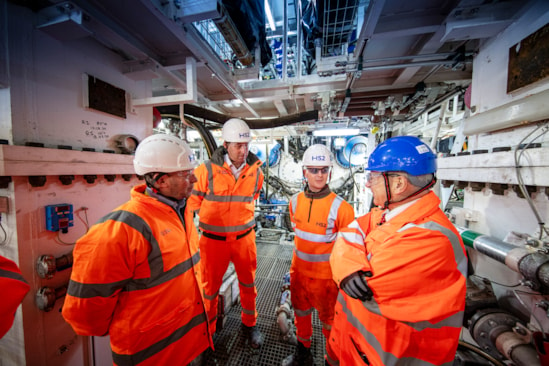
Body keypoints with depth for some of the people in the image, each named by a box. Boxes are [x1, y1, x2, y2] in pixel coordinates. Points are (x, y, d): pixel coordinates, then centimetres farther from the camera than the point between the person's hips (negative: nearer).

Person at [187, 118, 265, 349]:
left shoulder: (255, 171, -6)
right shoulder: (207, 170, -15)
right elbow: (194, 202, -3)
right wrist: (212, 219, 2)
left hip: (244, 238, 3)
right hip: (213, 240, -2)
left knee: (248, 284, 20)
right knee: (210, 287, 17)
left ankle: (250, 324, 47)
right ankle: (208, 330, 45)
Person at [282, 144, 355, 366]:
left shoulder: (340, 207, -22)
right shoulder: (295, 201, -7)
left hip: (327, 275, -5)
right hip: (299, 271, 5)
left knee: (330, 322, 19)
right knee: (301, 313, 27)